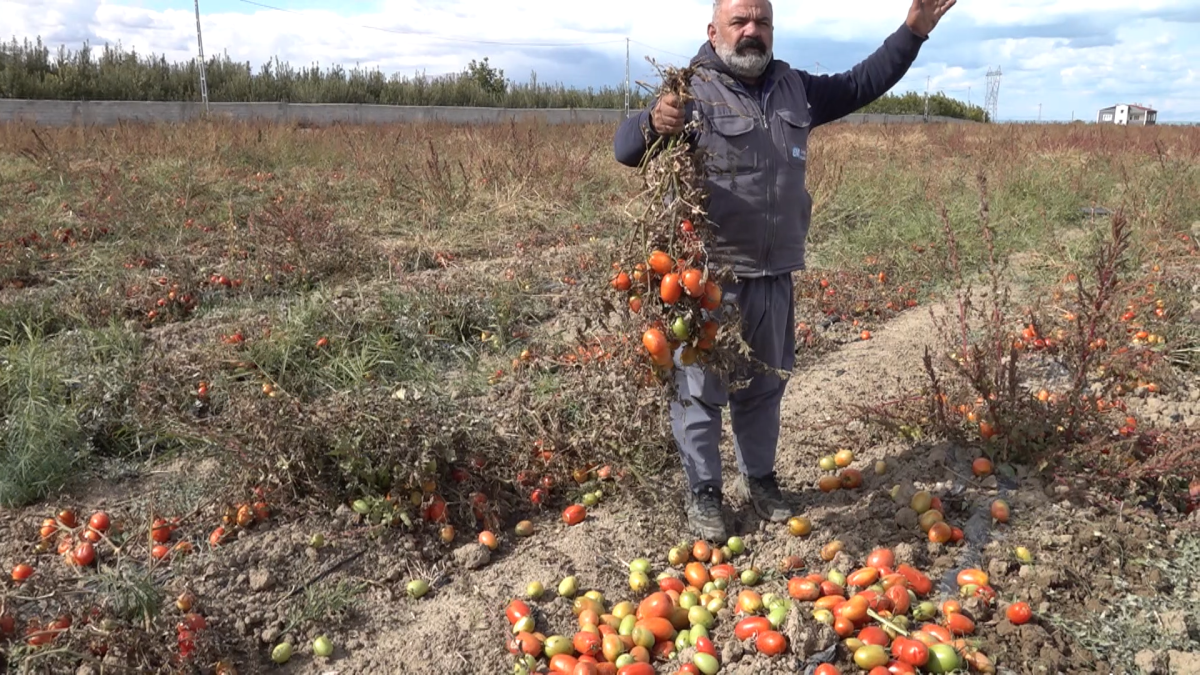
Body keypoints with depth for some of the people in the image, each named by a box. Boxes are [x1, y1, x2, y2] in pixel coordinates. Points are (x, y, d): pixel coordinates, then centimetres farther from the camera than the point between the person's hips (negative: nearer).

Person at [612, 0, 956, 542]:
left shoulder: (795, 89, 11)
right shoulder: (693, 91, -9)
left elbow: (859, 85, 25)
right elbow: (625, 149, -16)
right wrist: (653, 124, -38)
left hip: (773, 275, 6)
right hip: (708, 275, -6)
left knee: (765, 385, 18)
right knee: (701, 387, 5)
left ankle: (759, 478, 36)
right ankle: (703, 491, 22)